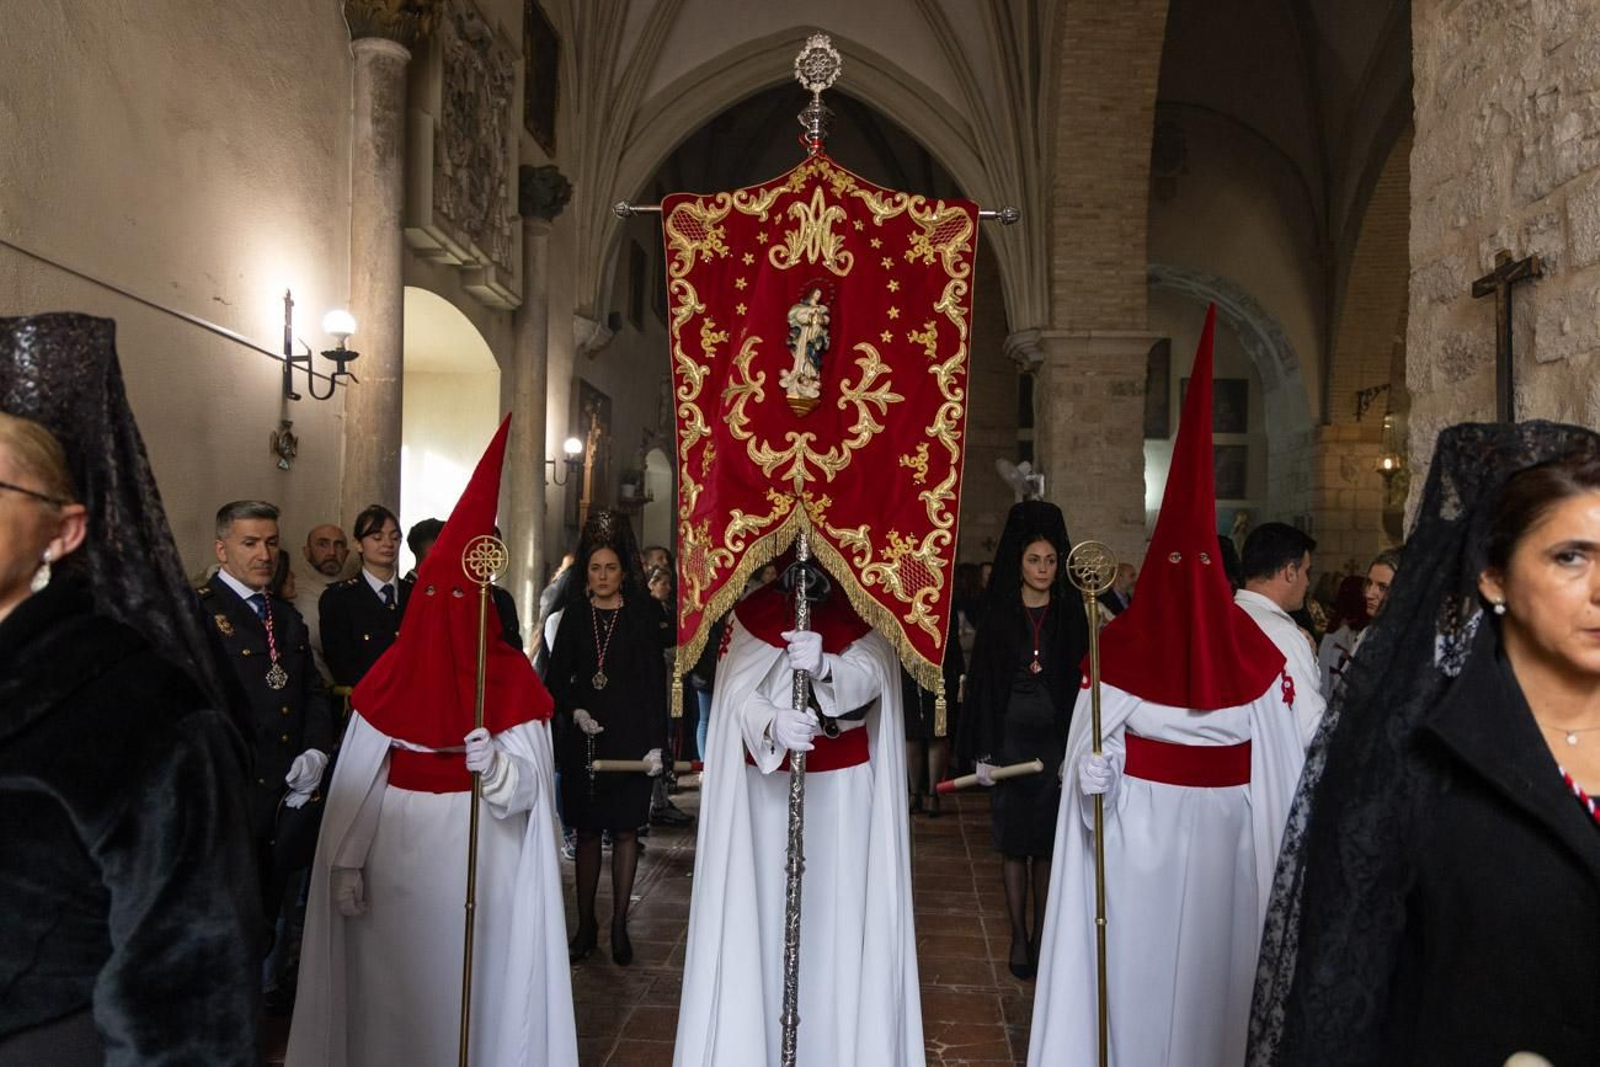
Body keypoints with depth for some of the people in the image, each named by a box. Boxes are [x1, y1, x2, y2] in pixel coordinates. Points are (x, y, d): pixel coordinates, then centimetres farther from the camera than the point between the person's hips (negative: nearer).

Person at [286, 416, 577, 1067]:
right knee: (395, 990, 10)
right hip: (396, 865, 2)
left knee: (475, 982, 5)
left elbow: (529, 784, -9)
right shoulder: (390, 677, 1)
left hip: (483, 867, -1)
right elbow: (359, 780, 1)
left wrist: (497, 765, -30)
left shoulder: (512, 676, -3)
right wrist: (346, 863, -3)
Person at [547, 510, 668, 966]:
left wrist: (656, 742, -10)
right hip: (582, 737, 2)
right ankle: (585, 924, 19)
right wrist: (574, 710, -8)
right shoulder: (574, 612, 6)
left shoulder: (643, 612, -2)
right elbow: (557, 677, 10)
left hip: (630, 737, -2)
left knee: (625, 829, 4)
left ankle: (619, 925, 16)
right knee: (586, 831, 8)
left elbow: (656, 681, -4)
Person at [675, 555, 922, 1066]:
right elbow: (738, 691, -8)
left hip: (844, 787, 0)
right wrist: (773, 724, -29)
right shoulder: (752, 610, 3)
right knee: (765, 906, 2)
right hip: (767, 784, 1)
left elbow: (870, 677, -15)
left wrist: (823, 664, -36)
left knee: (838, 908, 1)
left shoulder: (862, 611, 2)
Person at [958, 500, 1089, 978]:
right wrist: (983, 752, -5)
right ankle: (1018, 935, 15)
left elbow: (1081, 679, 3)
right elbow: (982, 682, 0)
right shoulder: (998, 614, 0)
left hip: (1056, 737, 1)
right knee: (1013, 839, 5)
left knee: (1048, 840, 6)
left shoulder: (1071, 614, 3)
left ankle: (1041, 933, 17)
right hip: (1011, 736, 0)